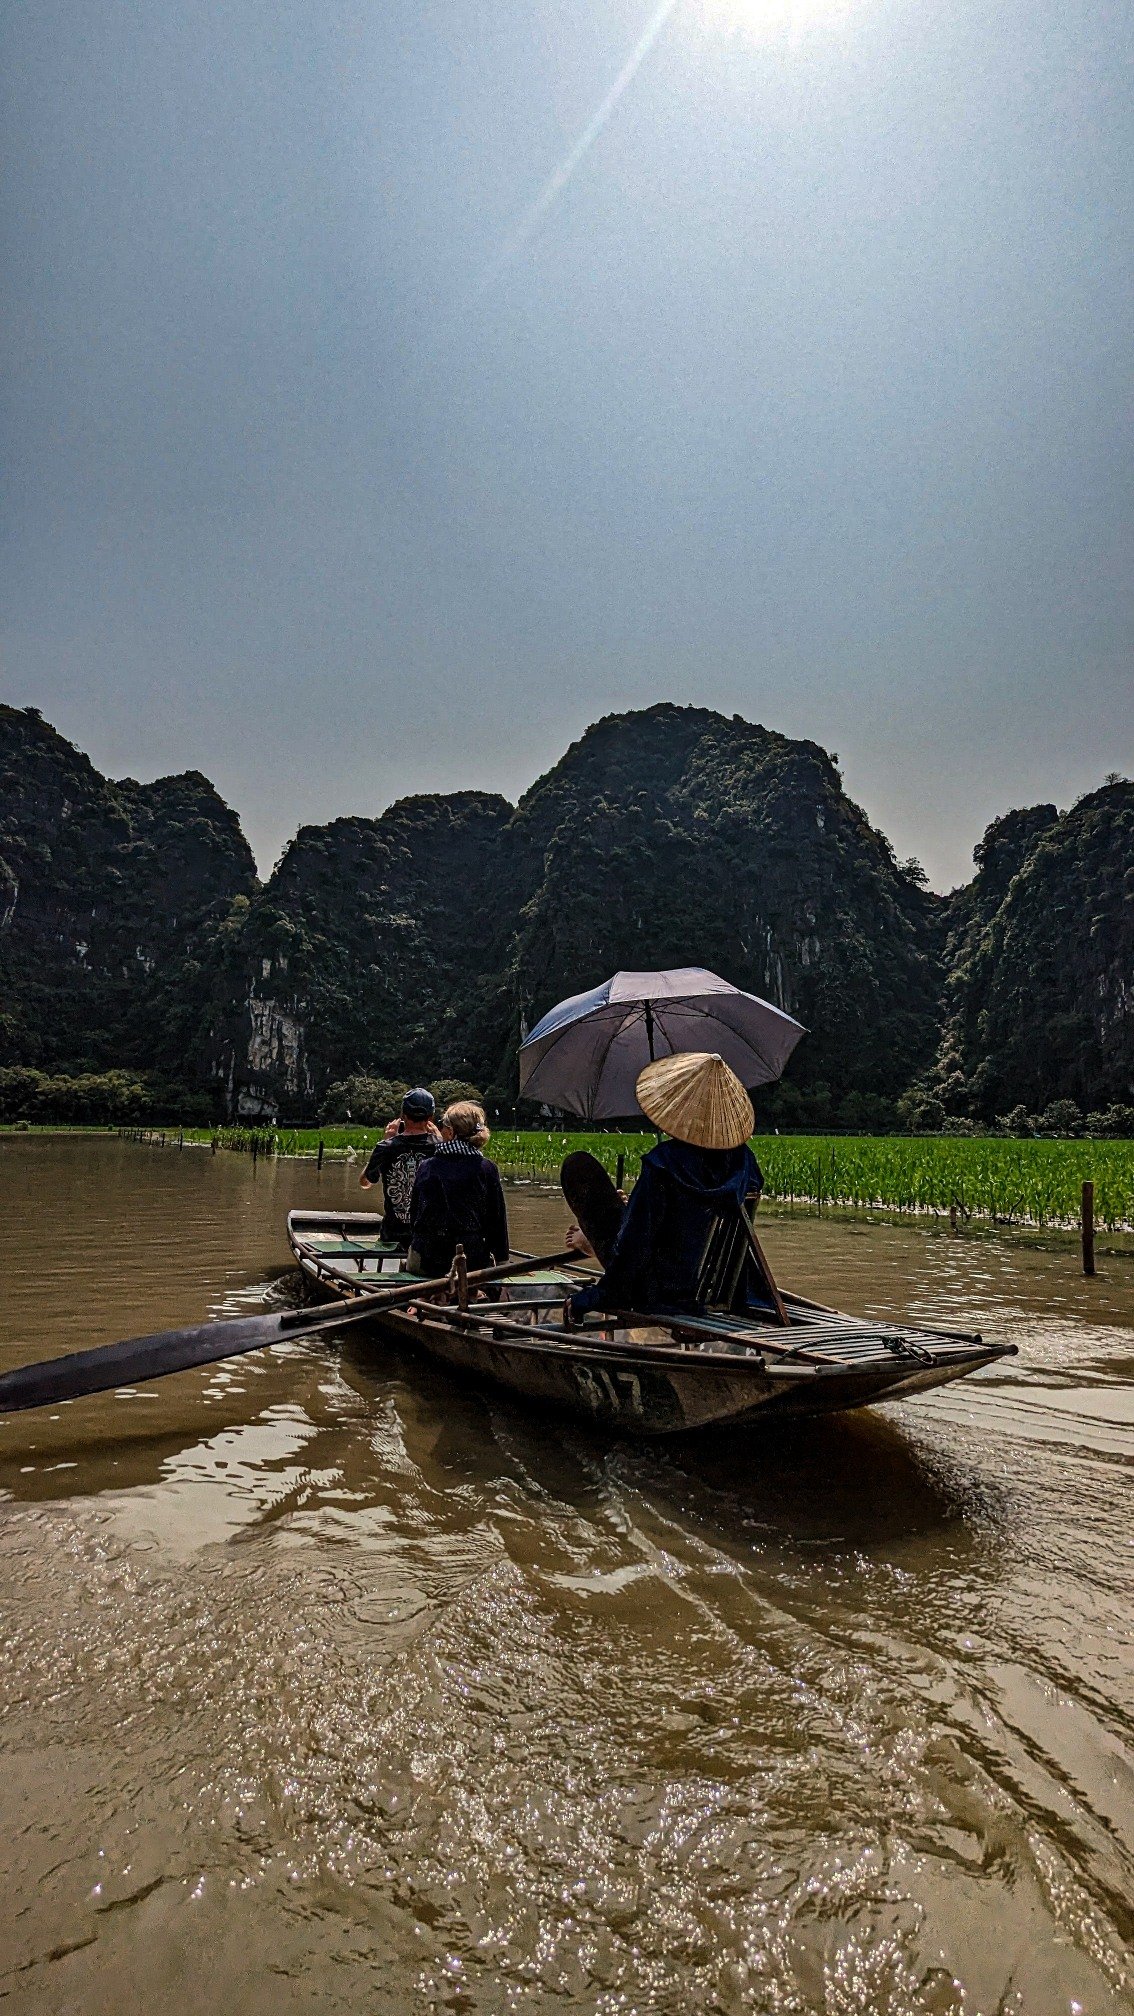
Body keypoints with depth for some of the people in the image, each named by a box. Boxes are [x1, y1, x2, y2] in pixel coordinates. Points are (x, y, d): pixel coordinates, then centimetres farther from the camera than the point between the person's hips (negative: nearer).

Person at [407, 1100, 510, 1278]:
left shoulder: (426, 1167, 3)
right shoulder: (487, 1169, -2)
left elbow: (414, 1215, 11)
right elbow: (497, 1219, 1)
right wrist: (501, 1260, 11)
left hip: (425, 1261, 2)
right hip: (472, 1262, -1)